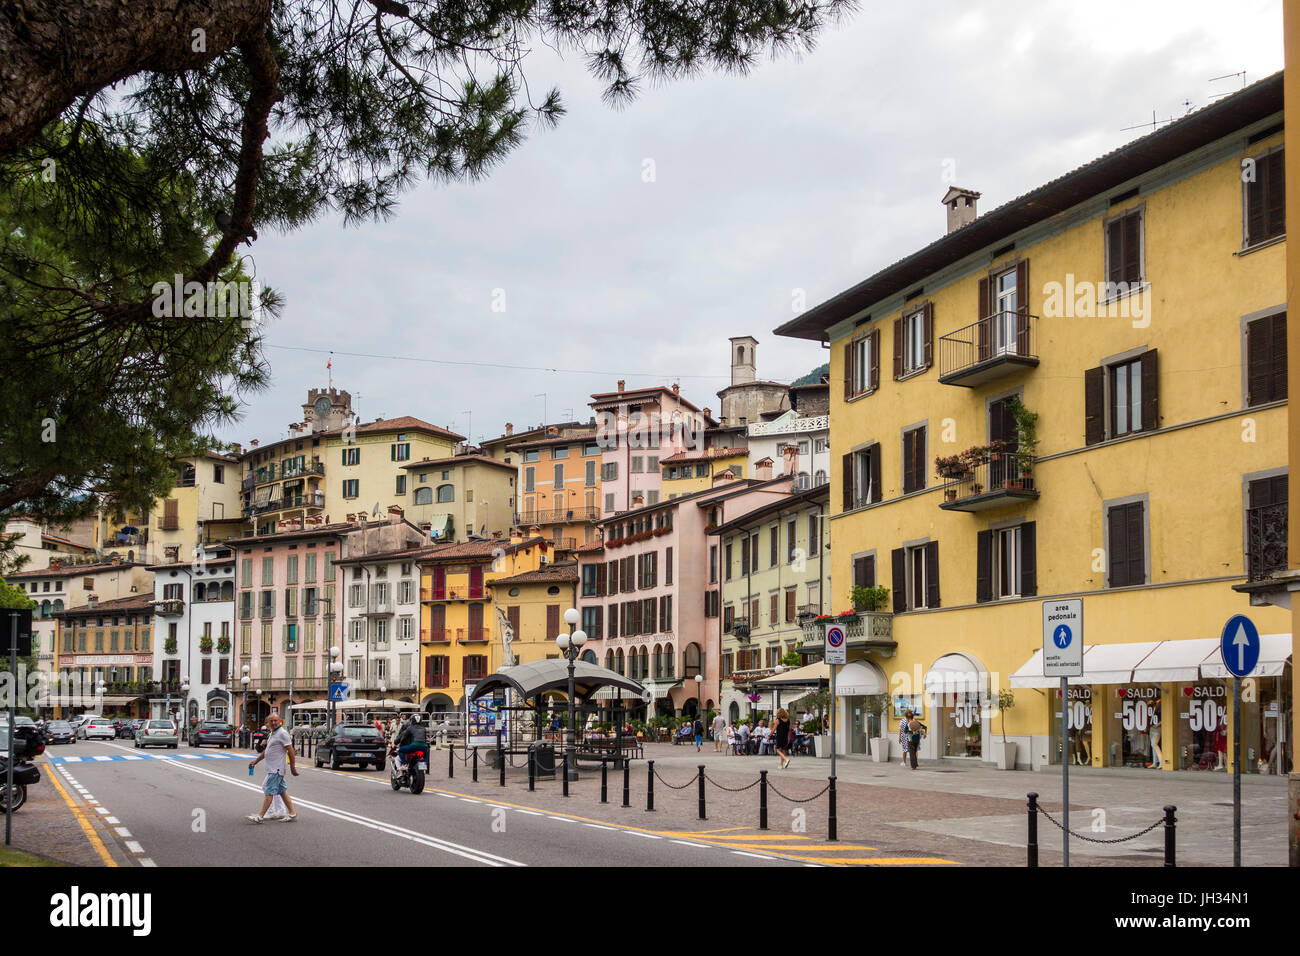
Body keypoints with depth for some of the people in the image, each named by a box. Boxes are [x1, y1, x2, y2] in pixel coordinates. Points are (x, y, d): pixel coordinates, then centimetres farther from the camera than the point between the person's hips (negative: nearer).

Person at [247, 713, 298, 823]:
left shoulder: (282, 733, -13)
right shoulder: (272, 734, 17)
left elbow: (291, 751, -15)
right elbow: (266, 751, 27)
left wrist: (293, 767, -17)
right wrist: (255, 762, 25)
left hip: (276, 769, -10)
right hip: (272, 768, 10)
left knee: (269, 792, -10)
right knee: (282, 791, 11)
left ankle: (261, 816, -11)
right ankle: (292, 814, 15)